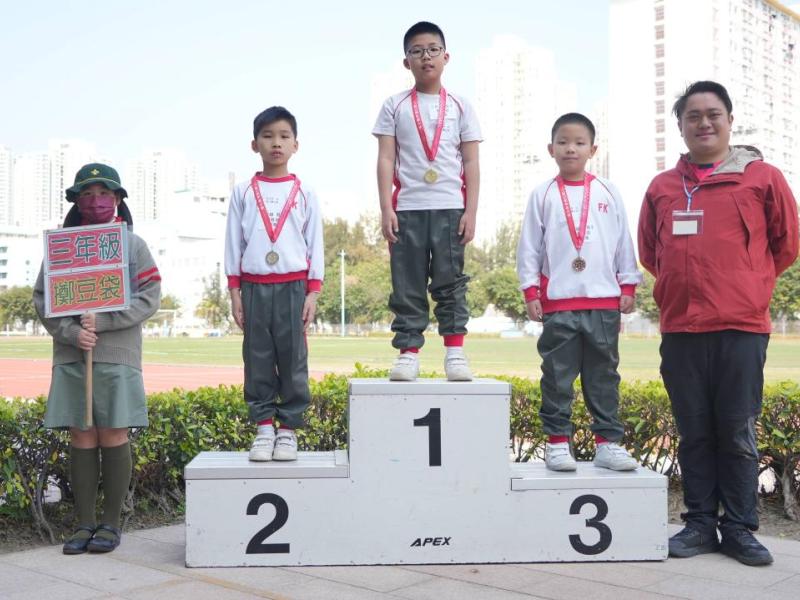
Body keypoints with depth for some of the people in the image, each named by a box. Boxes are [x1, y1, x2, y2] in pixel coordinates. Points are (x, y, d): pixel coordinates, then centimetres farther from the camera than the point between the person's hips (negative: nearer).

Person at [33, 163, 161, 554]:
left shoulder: (133, 244, 6)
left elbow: (149, 298, -1)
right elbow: (41, 298, 6)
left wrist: (102, 321, -12)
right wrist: (71, 332, -11)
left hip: (117, 356, -1)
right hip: (71, 356, 2)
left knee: (113, 437, 1)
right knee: (80, 438, 4)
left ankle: (111, 523, 11)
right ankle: (84, 522, 13)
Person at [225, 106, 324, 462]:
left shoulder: (304, 193, 7)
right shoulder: (243, 192, 8)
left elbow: (315, 245, 6)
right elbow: (233, 243, 9)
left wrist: (313, 292, -1)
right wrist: (234, 291, 3)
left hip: (293, 286, -1)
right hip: (255, 286, 1)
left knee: (293, 360, 0)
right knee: (257, 360, 2)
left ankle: (288, 430, 7)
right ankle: (263, 428, 9)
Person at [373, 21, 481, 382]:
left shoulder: (459, 107, 9)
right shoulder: (395, 106, 7)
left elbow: (471, 163, 6)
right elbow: (385, 160, 2)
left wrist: (470, 211, -3)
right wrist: (386, 209, -7)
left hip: (449, 207, 0)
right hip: (407, 208, 0)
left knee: (450, 283, 1)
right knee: (407, 285, 1)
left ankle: (455, 352, 4)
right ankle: (408, 353, 5)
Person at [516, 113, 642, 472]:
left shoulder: (608, 193, 9)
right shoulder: (543, 195, 4)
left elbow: (624, 244, 11)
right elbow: (529, 247, 4)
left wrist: (628, 287, 6)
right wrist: (530, 292, -2)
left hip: (605, 301, 2)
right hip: (557, 302, -1)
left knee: (604, 375, 7)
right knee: (557, 376, 1)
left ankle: (607, 442, 14)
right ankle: (557, 442, 9)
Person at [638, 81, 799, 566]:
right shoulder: (662, 187, 11)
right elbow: (650, 252, 21)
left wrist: (748, 285, 11)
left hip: (742, 328, -2)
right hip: (681, 330, 3)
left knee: (738, 434, 1)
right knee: (695, 433, 8)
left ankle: (740, 528, 11)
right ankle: (701, 524, 16)